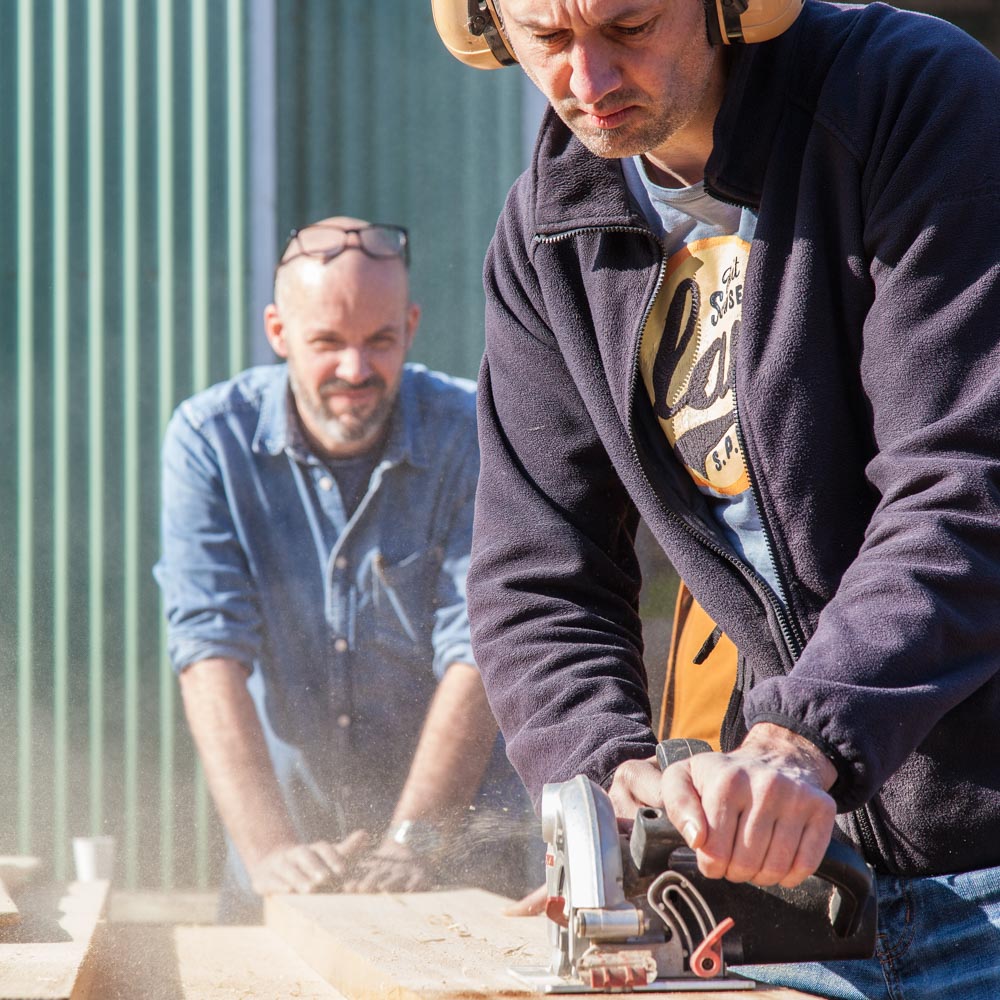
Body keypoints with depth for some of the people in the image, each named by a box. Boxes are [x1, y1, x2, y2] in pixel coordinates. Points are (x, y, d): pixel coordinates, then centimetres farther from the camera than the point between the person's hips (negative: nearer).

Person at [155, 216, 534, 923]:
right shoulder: (210, 439, -4)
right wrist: (269, 851, -25)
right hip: (288, 839, 1)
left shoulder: (477, 435, -6)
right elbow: (212, 651, -13)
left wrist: (407, 846, -24)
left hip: (455, 846, -1)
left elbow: (477, 653, -13)